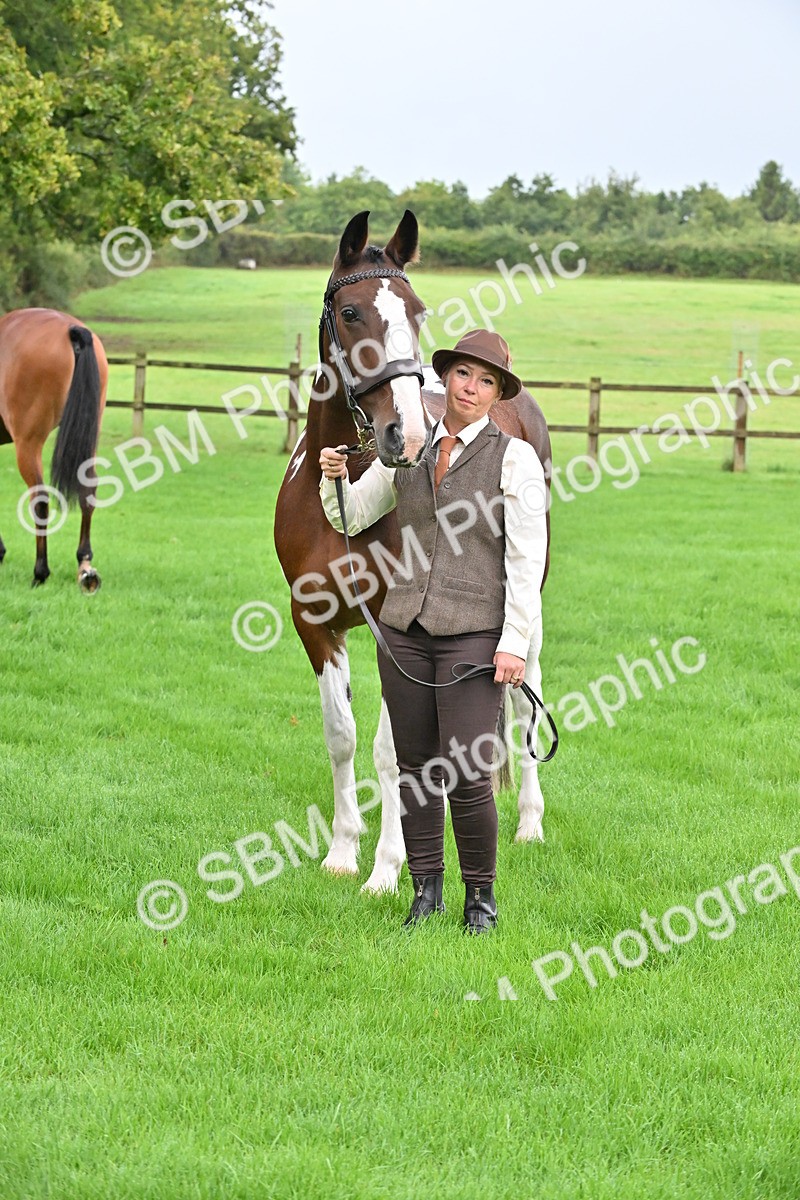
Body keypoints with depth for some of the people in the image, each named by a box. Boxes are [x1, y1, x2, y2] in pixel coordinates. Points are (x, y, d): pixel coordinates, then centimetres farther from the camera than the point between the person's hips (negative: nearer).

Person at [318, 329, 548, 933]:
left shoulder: (514, 456, -2)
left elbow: (527, 557, -6)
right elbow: (349, 518, 16)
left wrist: (515, 644, -12)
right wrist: (334, 479, -6)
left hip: (473, 633, -5)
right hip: (404, 628, 5)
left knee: (468, 774, -9)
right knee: (416, 767, 7)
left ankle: (481, 895, 7)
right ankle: (426, 890, 18)